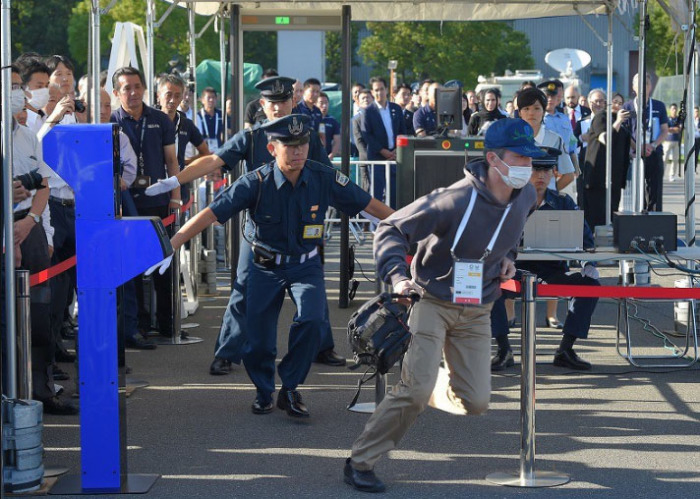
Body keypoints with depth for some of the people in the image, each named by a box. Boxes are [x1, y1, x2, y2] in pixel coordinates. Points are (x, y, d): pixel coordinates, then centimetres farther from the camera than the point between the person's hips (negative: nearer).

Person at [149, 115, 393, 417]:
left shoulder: (324, 179, -13)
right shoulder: (256, 183, -18)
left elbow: (369, 204, -2)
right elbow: (211, 214, -20)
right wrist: (171, 245, -27)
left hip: (306, 265, 1)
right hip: (266, 267, -1)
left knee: (311, 320, -24)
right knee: (259, 338, 0)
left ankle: (290, 389, -4)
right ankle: (263, 392, 31)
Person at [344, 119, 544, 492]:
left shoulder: (525, 196, -5)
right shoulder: (456, 200, -24)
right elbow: (390, 230, -19)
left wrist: (506, 256, 6)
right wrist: (396, 276, -33)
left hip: (477, 312, 6)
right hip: (434, 302, -5)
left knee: (475, 402, -1)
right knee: (416, 389, -17)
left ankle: (429, 386, 33)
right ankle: (361, 461, -2)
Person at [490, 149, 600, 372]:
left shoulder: (564, 203, 11)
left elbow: (584, 237, 7)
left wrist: (589, 264, -12)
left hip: (553, 269, 2)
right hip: (518, 267, -2)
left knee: (590, 285, -24)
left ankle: (565, 350, -15)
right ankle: (503, 349, -19)